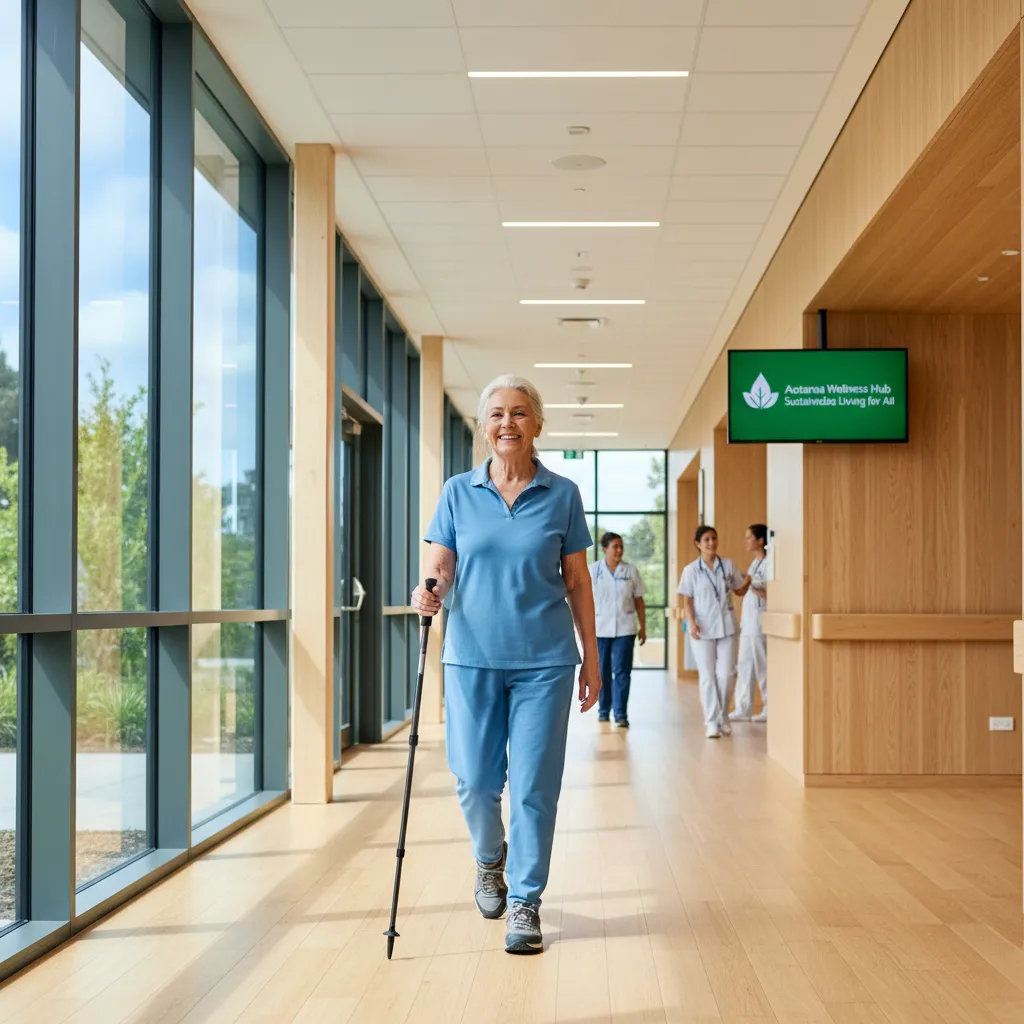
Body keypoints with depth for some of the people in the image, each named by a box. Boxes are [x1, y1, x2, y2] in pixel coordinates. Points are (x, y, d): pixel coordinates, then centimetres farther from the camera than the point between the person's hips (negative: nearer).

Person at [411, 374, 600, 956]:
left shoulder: (562, 494, 3)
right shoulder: (459, 494, 5)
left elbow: (577, 582, 5)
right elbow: (441, 569, 5)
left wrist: (591, 659, 4)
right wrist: (429, 593, -19)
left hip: (544, 661, -1)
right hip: (473, 656, 1)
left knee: (534, 786, 0)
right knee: (474, 779, 5)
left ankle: (525, 901, 13)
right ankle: (490, 860, 36)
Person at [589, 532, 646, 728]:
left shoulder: (631, 571, 3)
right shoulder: (593, 570, 2)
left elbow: (638, 601, 8)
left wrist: (643, 627, 6)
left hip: (624, 629, 0)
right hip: (599, 628, 0)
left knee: (622, 672, -6)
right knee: (602, 672, 8)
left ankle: (620, 714, -5)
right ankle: (603, 710, 22)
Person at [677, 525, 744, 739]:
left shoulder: (727, 565, 5)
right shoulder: (691, 570, -1)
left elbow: (739, 590, 15)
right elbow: (687, 601, -1)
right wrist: (691, 623, -14)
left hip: (727, 627, 2)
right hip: (703, 629, -2)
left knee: (725, 674, 2)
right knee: (708, 676, 1)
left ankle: (723, 717, 19)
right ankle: (712, 721, 6)